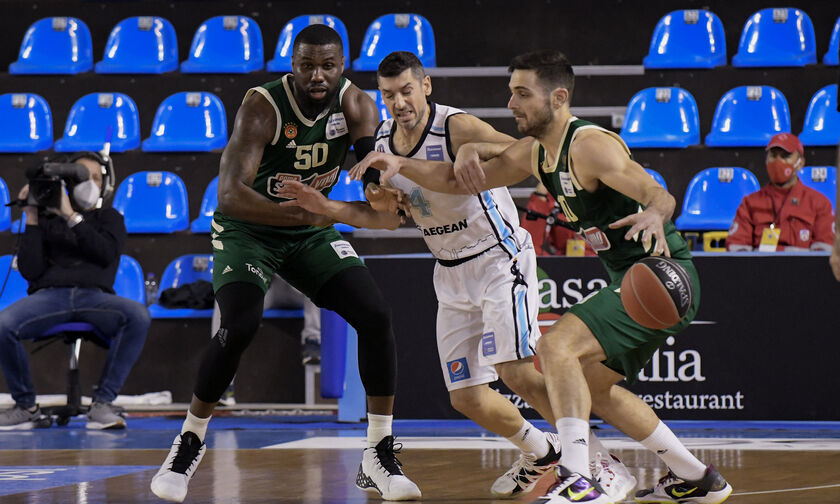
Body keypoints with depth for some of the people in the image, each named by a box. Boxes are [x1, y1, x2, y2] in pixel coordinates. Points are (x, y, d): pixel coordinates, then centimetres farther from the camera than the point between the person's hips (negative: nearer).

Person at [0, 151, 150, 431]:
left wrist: (71, 216, -3)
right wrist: (31, 219, 5)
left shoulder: (109, 218, 22)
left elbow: (107, 253, -1)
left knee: (138, 316, -34)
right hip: (49, 295, 0)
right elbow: (30, 271, 6)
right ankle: (26, 406, -10)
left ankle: (103, 402, -26)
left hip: (95, 296, 0)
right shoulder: (47, 219, 19)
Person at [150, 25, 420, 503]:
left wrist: (383, 196, -46)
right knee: (240, 325, -27)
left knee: (377, 317, -11)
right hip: (248, 229, -4)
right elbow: (230, 195, -39)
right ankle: (190, 442, -5)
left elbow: (378, 170, -21)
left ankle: (379, 457, -2)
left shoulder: (356, 105, -13)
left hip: (314, 230, 5)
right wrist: (306, 214, -51)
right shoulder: (263, 108, -28)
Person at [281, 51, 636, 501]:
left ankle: (601, 464, -14)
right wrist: (324, 208, 2)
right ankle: (539, 453, 31)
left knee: (515, 371, -24)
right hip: (452, 274, 7)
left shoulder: (456, 127, -21)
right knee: (467, 398, 3)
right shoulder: (383, 141, 1)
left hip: (500, 258, -7)